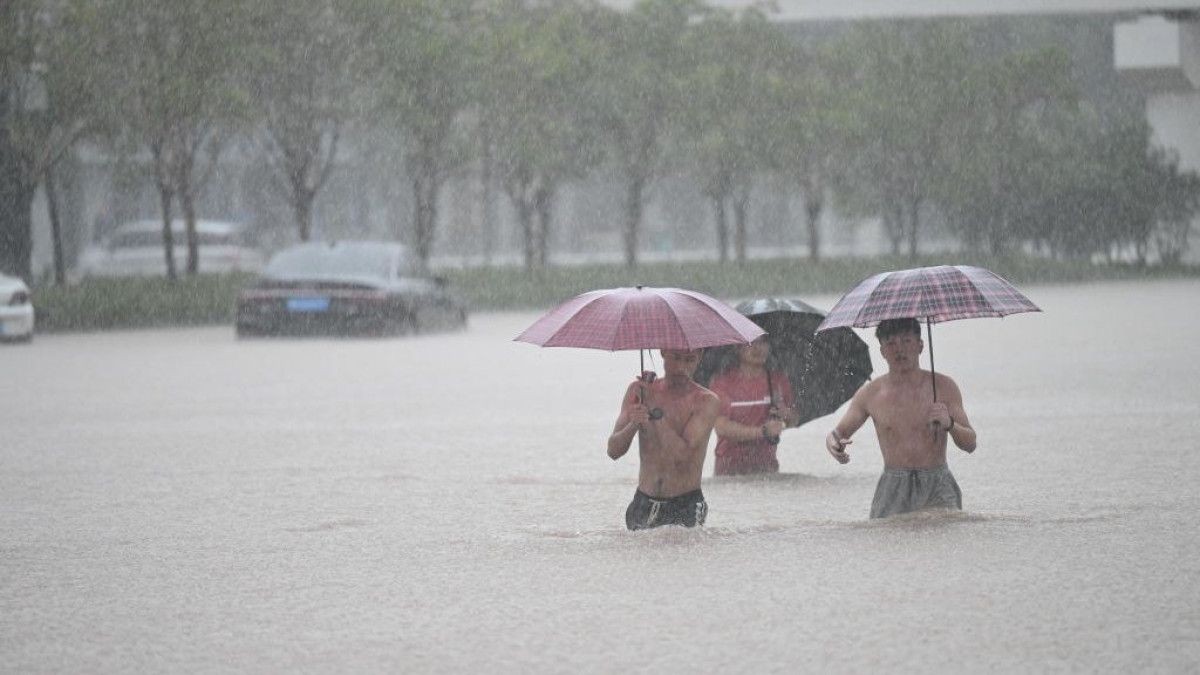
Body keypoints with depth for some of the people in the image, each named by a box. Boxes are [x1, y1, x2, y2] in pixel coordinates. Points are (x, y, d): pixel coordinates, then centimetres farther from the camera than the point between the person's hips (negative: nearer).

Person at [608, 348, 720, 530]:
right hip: (643, 504, 4)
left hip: (685, 507, -4)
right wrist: (632, 426, -20)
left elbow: (683, 455, -18)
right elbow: (613, 451, 0)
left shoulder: (706, 401, -6)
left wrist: (655, 411, -16)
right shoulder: (638, 390, 6)